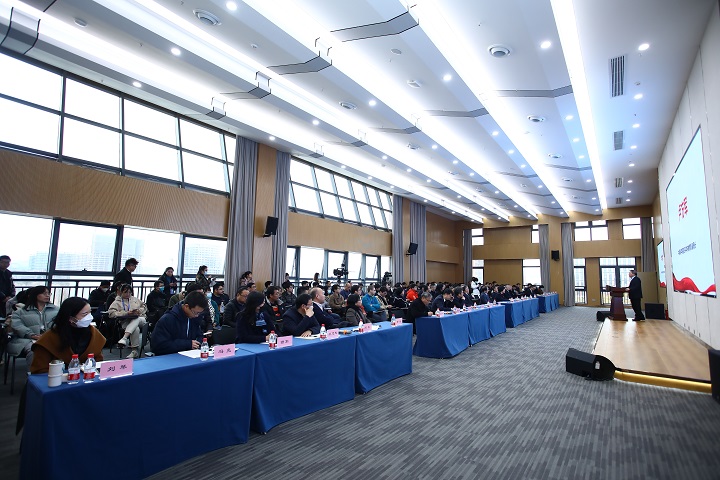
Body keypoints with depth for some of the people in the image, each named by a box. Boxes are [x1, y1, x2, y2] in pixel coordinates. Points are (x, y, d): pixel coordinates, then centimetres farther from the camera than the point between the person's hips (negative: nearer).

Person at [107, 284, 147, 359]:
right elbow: (111, 313, -3)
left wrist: (139, 310, 3)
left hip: (140, 319, 2)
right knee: (136, 329, -38)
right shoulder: (117, 302, 12)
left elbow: (144, 307, 28)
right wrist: (126, 313, -14)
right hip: (126, 322, -2)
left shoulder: (135, 299, 25)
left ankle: (124, 338, -51)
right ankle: (134, 351, -40)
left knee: (136, 319, -38)